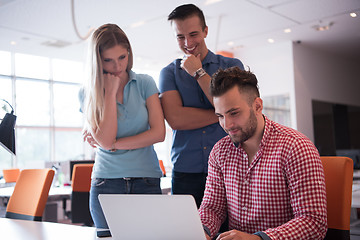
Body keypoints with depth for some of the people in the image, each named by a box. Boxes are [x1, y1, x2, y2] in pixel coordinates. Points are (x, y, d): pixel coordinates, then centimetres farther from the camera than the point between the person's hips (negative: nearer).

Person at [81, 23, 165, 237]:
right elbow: (105, 140, -12)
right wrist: (110, 93, -11)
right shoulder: (90, 92, 2)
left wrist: (113, 144, -8)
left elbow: (158, 133, -6)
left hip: (146, 181, 0)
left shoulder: (145, 83, 3)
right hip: (107, 183, 0)